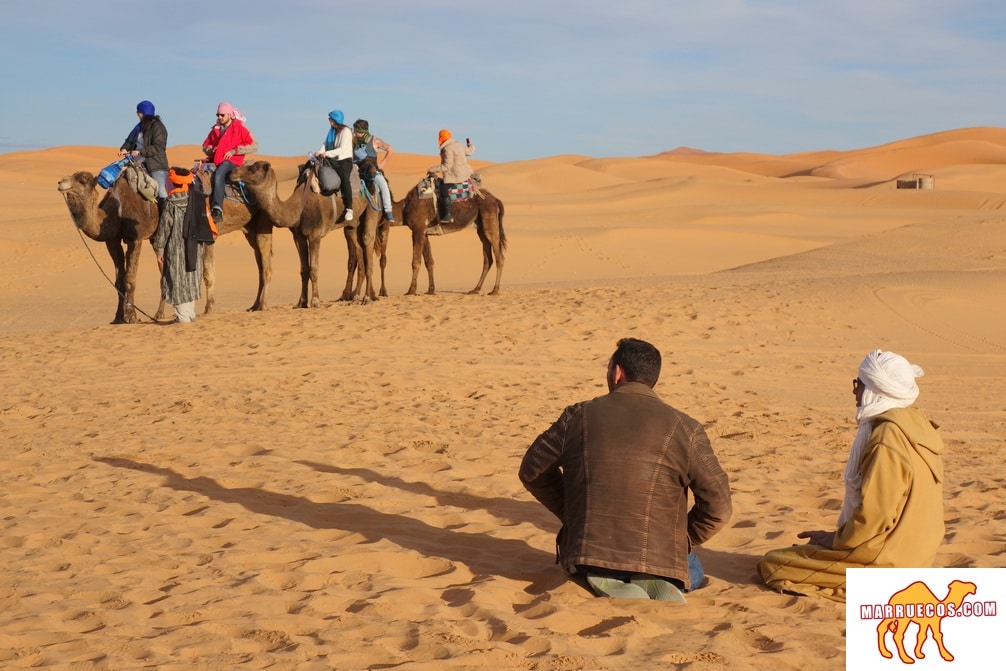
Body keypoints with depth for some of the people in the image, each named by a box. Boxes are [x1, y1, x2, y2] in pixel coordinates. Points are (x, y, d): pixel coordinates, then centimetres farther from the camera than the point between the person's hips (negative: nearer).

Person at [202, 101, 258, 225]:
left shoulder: (240, 128, 3)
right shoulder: (216, 129, 20)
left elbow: (254, 146, -2)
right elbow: (205, 145, 28)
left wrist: (234, 150, -10)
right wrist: (211, 149, 3)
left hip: (232, 161, -7)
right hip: (215, 161, 7)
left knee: (218, 175, -37)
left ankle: (217, 209, -44)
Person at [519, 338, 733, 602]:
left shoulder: (578, 416, 2)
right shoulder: (683, 428, -4)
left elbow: (533, 470, 13)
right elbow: (718, 505, -5)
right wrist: (682, 540, 12)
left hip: (587, 550, 1)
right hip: (658, 558, -1)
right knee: (691, 573, 34)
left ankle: (608, 585, 1)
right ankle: (655, 584, -3)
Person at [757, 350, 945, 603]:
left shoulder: (887, 436, -23)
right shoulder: (915, 422, 7)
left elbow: (875, 515, -25)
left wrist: (836, 539, -8)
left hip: (886, 561, -10)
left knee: (771, 565, -8)